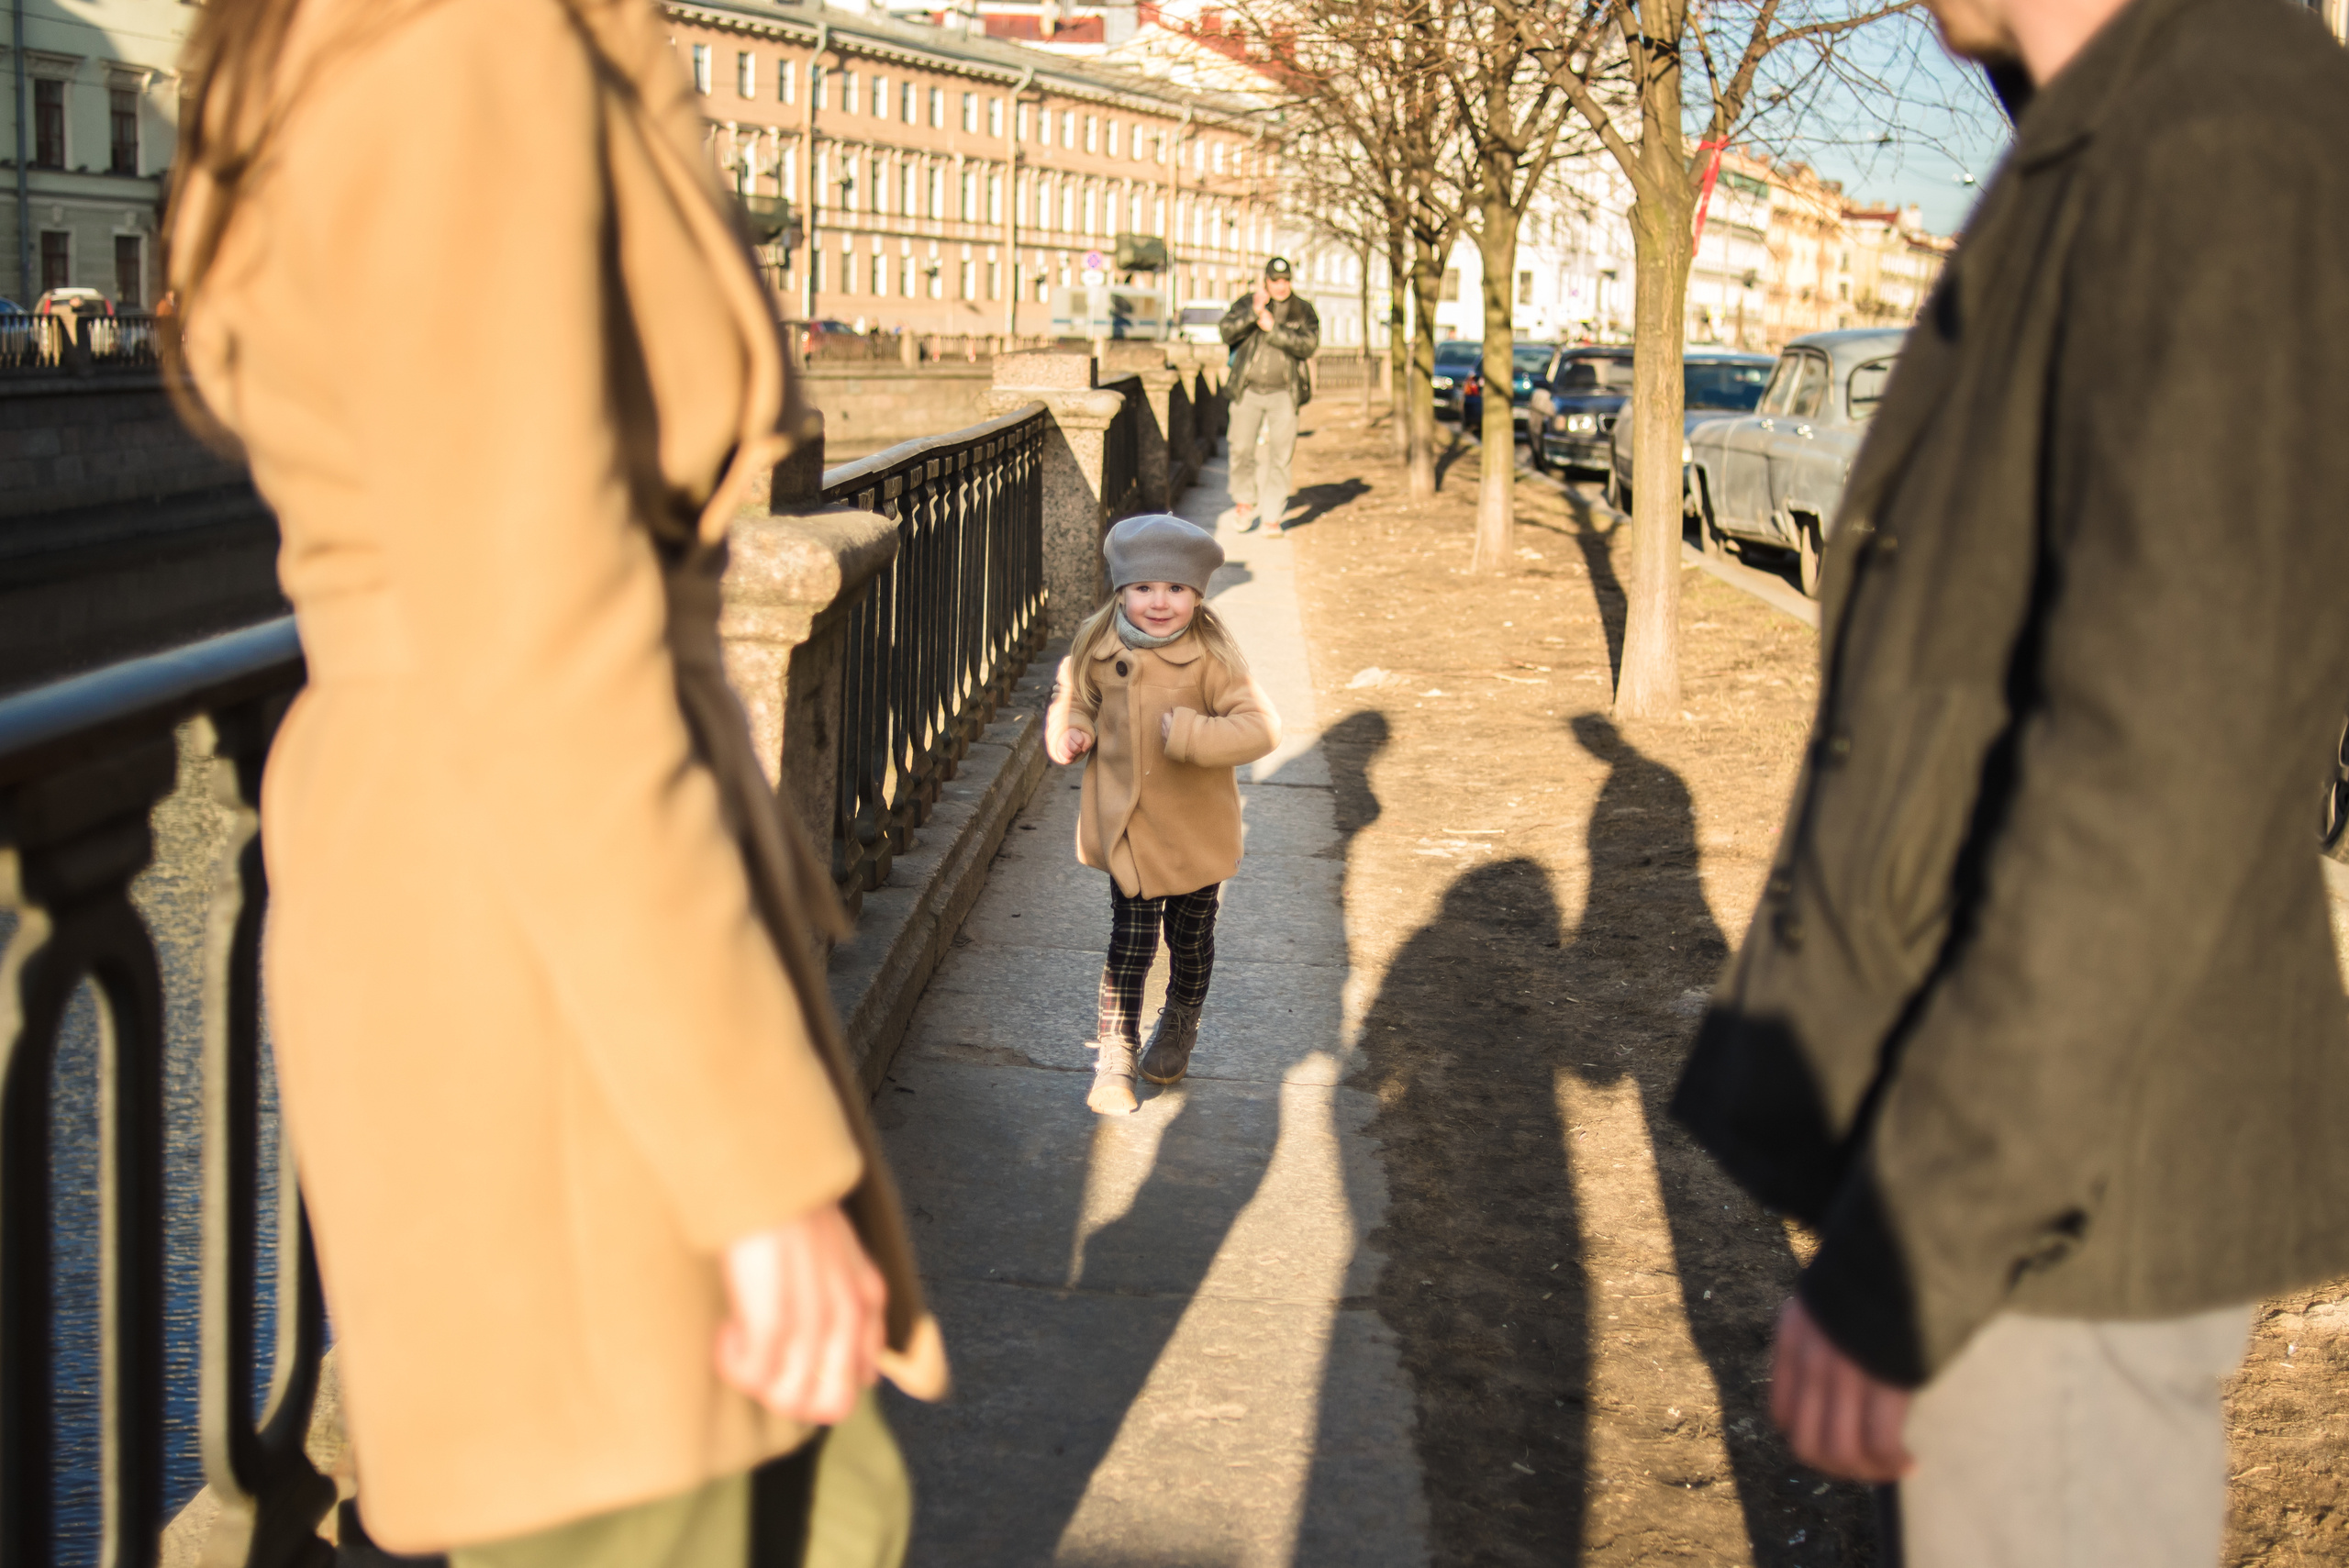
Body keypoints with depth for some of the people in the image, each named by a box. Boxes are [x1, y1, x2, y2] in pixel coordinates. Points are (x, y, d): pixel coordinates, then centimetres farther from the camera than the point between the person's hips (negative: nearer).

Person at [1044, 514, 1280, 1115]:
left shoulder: (1212, 658, -18)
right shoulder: (1098, 649, -8)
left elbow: (1260, 727, -23)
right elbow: (1072, 694, 12)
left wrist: (1188, 733, -35)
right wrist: (1069, 729, -10)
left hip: (1197, 832, -1)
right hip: (1127, 824, 1)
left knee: (1190, 940, 18)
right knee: (1130, 944, -1)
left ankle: (1177, 1032, 43)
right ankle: (1113, 1059, 12)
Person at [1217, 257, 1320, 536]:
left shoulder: (1303, 310, 6)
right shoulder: (1246, 303, 6)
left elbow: (1308, 346, -8)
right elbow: (1228, 332, -8)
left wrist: (1273, 329, -15)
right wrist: (1254, 311, -21)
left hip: (1283, 393, 0)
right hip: (1248, 391, 0)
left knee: (1281, 456, -3)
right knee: (1242, 450, -4)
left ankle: (1272, 517, 4)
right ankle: (1244, 502, 20)